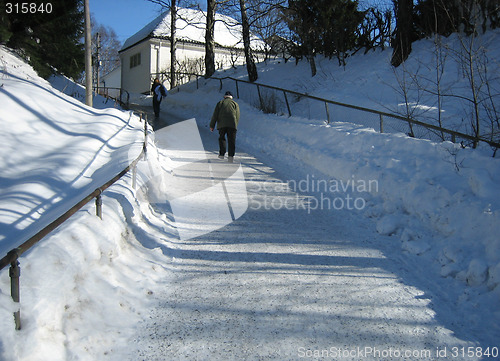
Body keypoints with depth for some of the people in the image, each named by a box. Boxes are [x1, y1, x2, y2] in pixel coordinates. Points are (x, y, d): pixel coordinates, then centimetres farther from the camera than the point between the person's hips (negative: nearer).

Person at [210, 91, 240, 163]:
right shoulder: (235, 104, 19)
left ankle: (222, 154, 4)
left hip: (221, 124, 0)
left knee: (221, 138, 15)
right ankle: (230, 155, -10)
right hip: (232, 124, 0)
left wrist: (212, 125, 11)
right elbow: (237, 116, 11)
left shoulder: (220, 103, 17)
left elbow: (215, 115, 10)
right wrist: (235, 125, 19)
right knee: (231, 141, 1)